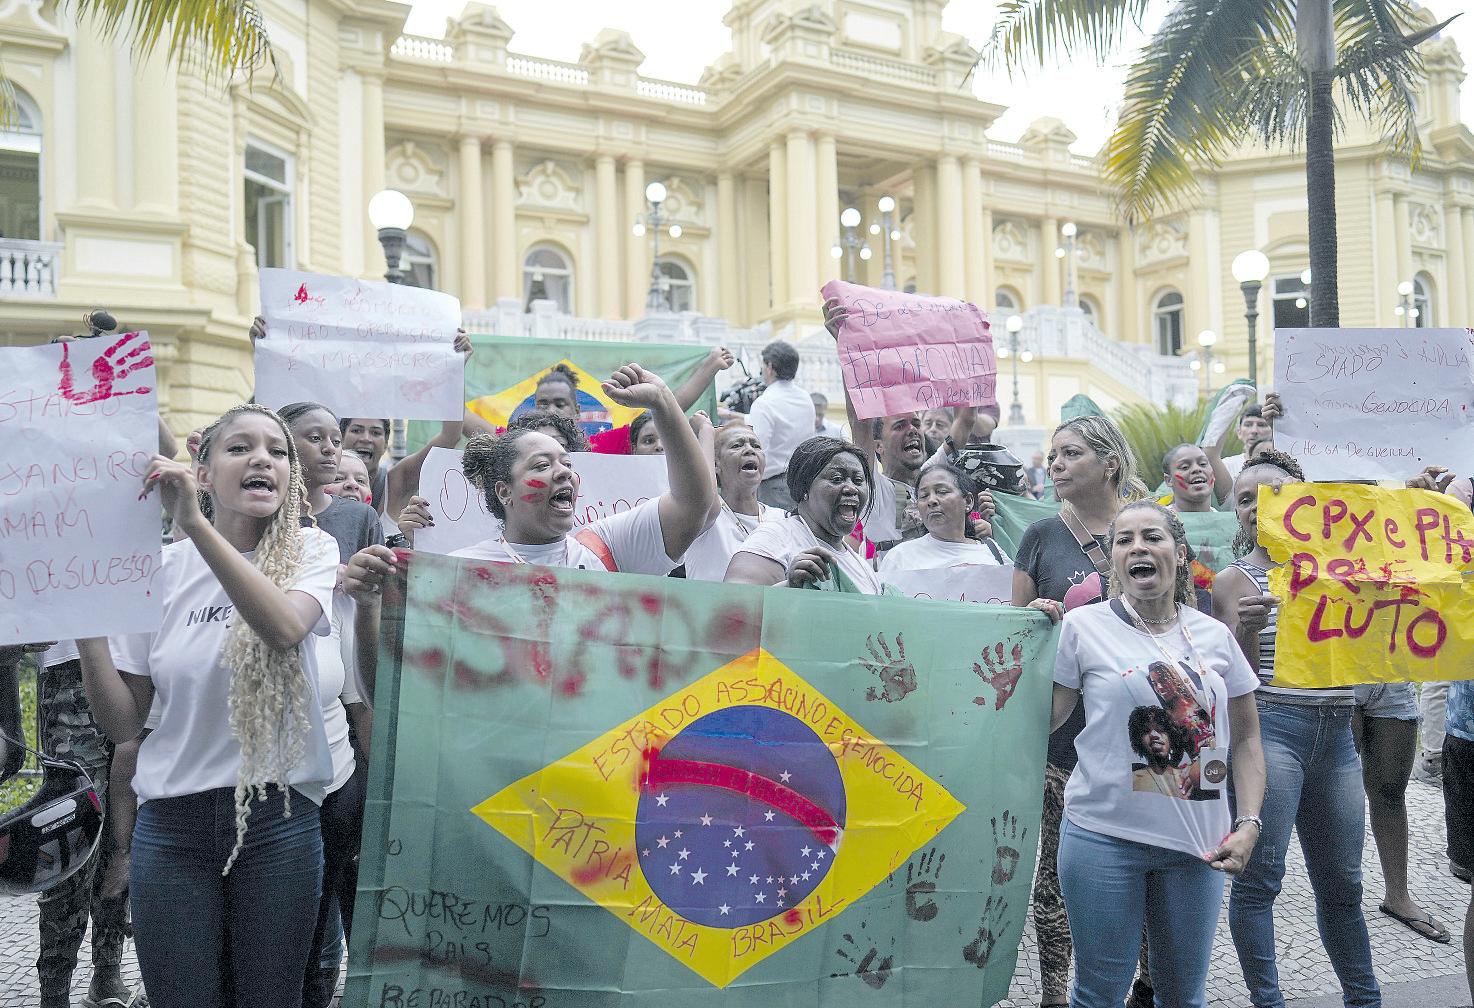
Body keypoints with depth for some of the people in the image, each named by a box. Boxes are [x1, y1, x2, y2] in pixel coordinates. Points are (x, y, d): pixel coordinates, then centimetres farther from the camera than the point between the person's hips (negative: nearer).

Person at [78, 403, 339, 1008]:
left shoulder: (310, 551, -3)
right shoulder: (162, 567, 2)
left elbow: (286, 628, -27)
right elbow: (124, 723, 3)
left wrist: (194, 523, -31)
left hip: (278, 818, -1)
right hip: (171, 823, 2)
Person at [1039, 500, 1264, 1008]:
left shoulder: (1214, 636, 4)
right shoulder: (1083, 626, -5)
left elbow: (1245, 738, 9)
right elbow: (1042, 720, -2)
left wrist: (1248, 823, -1)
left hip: (1197, 843, 3)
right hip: (1105, 836, -3)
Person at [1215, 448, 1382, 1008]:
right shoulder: (1235, 580, -2)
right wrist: (1245, 627, -26)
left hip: (1337, 735, 5)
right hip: (1270, 729, -5)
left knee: (1341, 881, 16)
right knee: (1260, 877, -3)